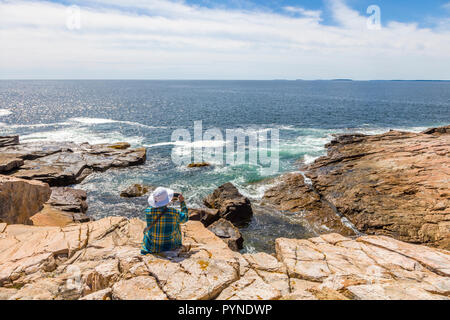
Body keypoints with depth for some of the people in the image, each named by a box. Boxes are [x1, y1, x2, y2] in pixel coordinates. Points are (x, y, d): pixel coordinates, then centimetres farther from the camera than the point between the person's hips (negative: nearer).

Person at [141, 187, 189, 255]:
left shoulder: (148, 211, -18)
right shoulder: (174, 213, -23)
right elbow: (185, 218, -1)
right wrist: (182, 202, 5)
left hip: (151, 248, 2)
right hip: (170, 248, -1)